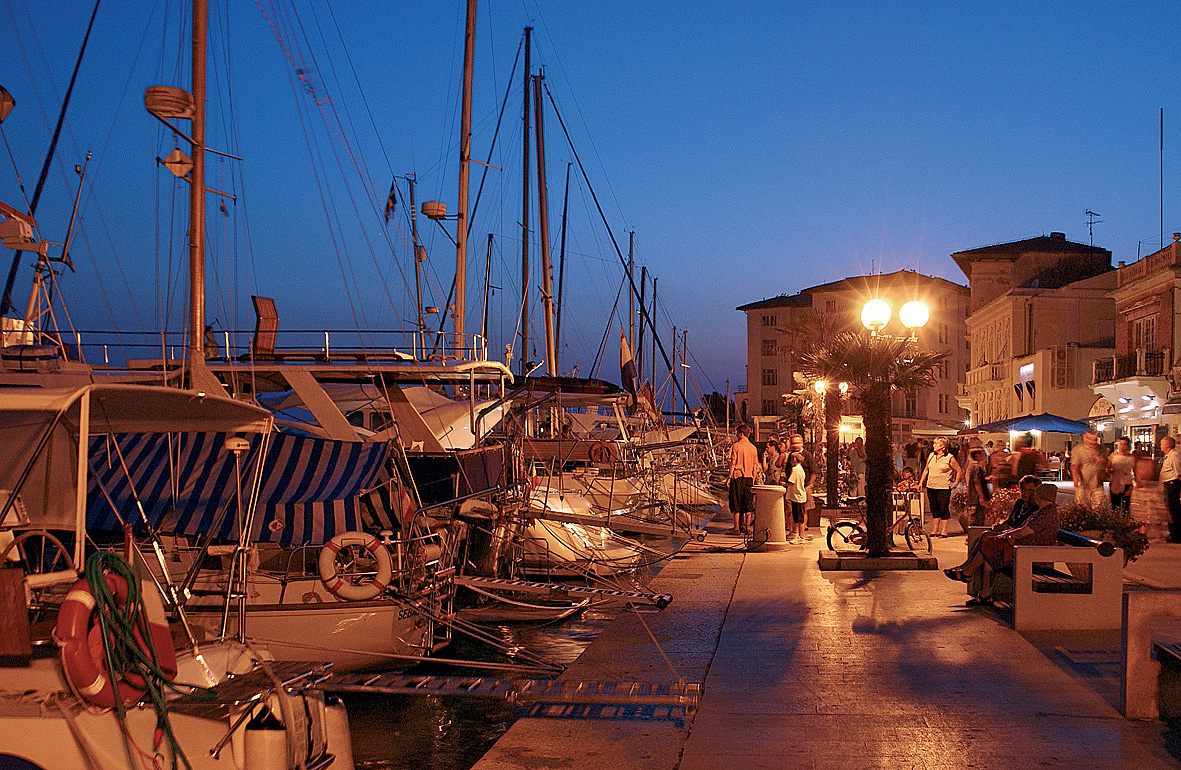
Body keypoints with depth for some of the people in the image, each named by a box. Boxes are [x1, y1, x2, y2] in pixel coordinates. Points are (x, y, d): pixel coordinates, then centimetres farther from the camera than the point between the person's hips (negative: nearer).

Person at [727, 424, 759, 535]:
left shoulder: (736, 446, -6)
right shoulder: (753, 447, 8)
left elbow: (733, 463, -9)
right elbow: (755, 466, 9)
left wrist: (729, 478, -6)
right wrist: (753, 480, 16)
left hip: (737, 476, -4)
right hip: (749, 477, 4)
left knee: (736, 504, 0)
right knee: (748, 504, 9)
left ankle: (737, 528, -1)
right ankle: (747, 527, 10)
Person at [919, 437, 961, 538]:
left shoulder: (949, 458, -5)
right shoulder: (931, 456, 11)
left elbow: (958, 470, 1)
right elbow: (926, 470, 19)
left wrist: (955, 484, -2)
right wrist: (921, 482, 14)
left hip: (944, 488, -5)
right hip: (930, 487, 5)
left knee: (943, 509, -3)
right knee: (934, 509, 10)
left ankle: (944, 531, 4)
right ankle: (935, 530, 17)